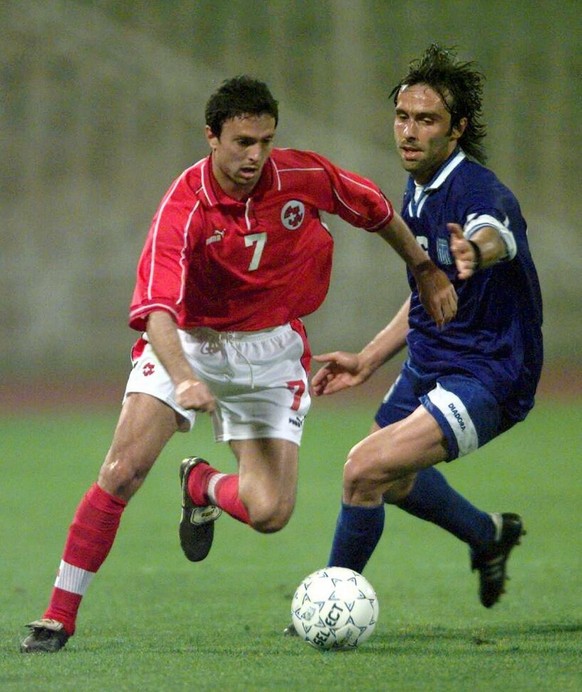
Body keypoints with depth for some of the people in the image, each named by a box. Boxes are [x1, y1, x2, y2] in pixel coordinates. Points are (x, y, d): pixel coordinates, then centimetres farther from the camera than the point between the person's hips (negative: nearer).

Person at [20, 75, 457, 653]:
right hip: (188, 342, -2)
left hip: (272, 351, 2)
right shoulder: (183, 209, -23)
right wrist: (183, 378, -51)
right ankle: (58, 618, -9)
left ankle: (203, 485, 25)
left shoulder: (305, 177, -13)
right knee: (123, 470, -20)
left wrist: (425, 269, 16)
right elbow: (155, 306, -35)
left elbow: (375, 209, 8)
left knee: (270, 512, -11)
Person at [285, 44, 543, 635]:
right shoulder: (416, 193, 4)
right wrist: (369, 359, 17)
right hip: (428, 365, 10)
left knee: (366, 469, -23)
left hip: (488, 376, -10)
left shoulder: (480, 192, -24)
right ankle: (488, 534, 56)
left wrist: (477, 250, -74)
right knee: (393, 482, 29)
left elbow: (496, 236, -50)